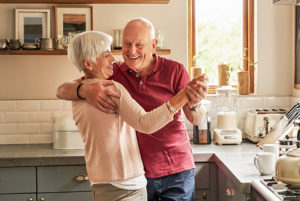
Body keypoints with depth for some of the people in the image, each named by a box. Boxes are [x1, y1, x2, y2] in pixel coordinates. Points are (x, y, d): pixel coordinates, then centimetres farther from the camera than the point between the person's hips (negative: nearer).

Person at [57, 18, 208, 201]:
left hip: (177, 172, 0)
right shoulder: (114, 73, -3)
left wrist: (194, 104, -33)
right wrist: (84, 90, -31)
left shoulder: (174, 70, -6)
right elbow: (61, 91, -8)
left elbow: (196, 120, -8)